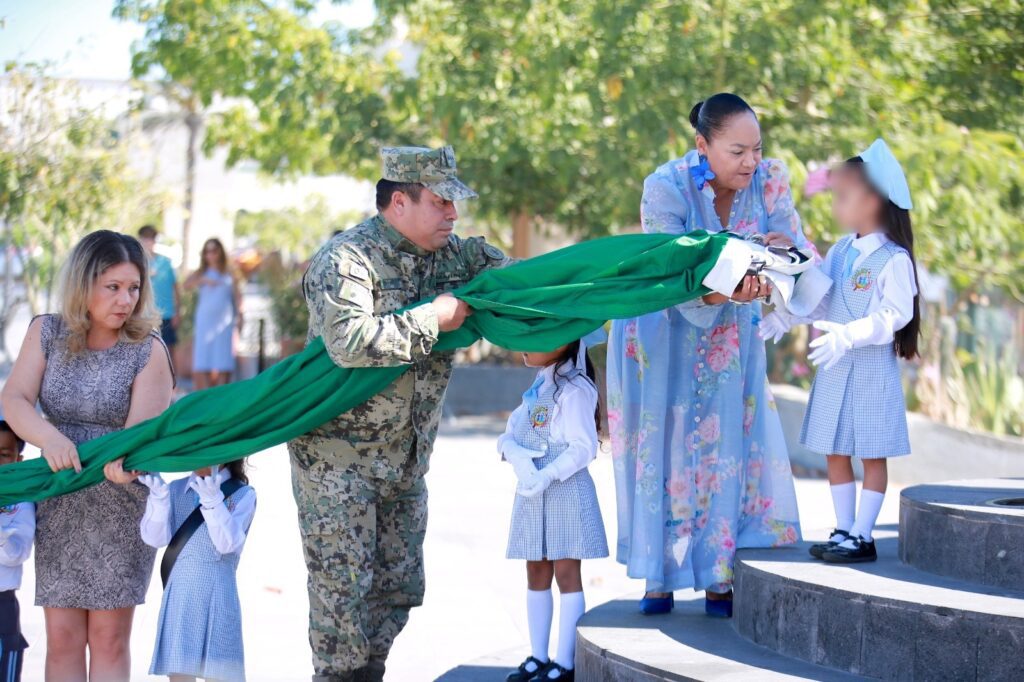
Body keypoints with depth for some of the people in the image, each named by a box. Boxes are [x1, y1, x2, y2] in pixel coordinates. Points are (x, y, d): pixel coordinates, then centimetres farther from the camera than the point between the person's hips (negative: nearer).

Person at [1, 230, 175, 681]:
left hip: (121, 506, -2)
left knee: (109, 639, 0)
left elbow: (141, 427, -19)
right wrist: (50, 438, -31)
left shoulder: (148, 351, -8)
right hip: (57, 505, 2)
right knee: (62, 638, 2)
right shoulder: (47, 333, 0)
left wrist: (122, 460, -43)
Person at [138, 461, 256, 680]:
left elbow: (228, 543, -13)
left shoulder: (242, 494, 0)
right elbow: (155, 538, -2)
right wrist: (158, 496, -18)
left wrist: (212, 499, -27)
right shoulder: (175, 490, 8)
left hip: (217, 598, -3)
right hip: (178, 597, 3)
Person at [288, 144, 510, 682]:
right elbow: (350, 341, -32)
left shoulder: (451, 254, 6)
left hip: (406, 459, 7)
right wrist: (432, 319, -23)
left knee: (400, 586, 12)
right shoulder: (346, 259, -17)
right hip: (338, 459, -7)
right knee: (343, 585, -3)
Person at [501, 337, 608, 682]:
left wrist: (547, 476, -24)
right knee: (536, 574, 11)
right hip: (531, 495, 8)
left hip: (564, 494, -8)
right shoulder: (538, 386, 15)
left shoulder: (575, 389, -12)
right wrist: (514, 453, -11)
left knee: (566, 574, -4)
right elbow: (510, 432, 11)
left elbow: (584, 447, -17)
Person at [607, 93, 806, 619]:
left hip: (729, 335, 3)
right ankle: (660, 576, 10)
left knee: (728, 447, -1)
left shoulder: (769, 180, -17)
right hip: (664, 331, -3)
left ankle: (719, 579, 5)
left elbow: (799, 249, -17)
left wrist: (786, 254, -42)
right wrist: (728, 291, -50)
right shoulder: (666, 187, -27)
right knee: (665, 448, 1)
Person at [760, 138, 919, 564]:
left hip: (872, 370, -7)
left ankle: (862, 536, 7)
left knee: (872, 454, 2)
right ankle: (844, 530, 18)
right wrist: (785, 318, -5)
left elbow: (895, 314, -21)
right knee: (836, 451, 10)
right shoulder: (841, 251, 8)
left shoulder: (893, 260, -15)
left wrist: (849, 335, -31)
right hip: (835, 368, 7)